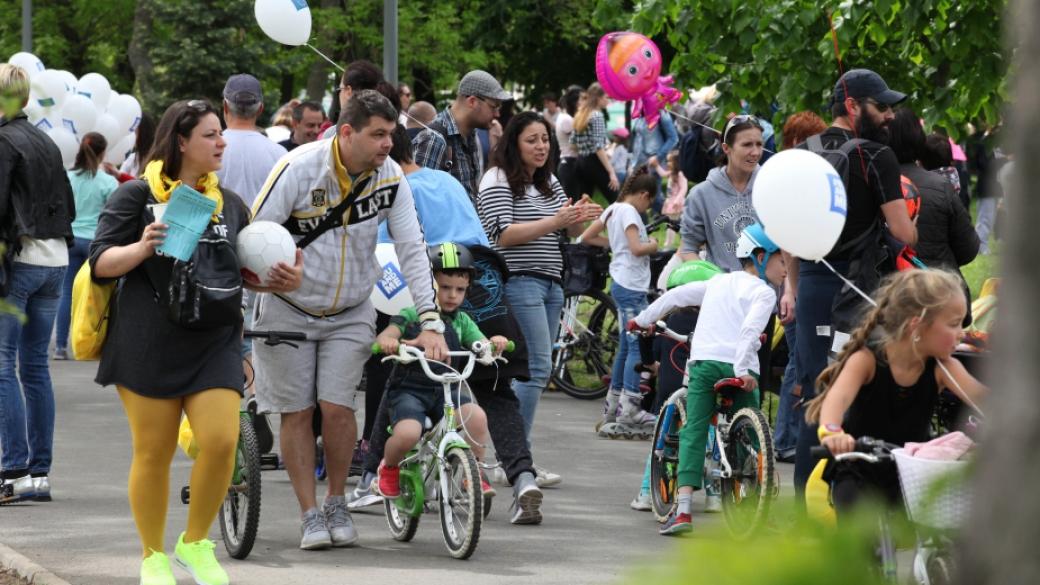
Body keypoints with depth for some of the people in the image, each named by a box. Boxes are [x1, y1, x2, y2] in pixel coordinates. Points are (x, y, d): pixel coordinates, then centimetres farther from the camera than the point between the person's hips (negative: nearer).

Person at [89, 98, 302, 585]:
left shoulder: (229, 203, 15)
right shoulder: (136, 195, -1)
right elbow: (101, 263, -6)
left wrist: (281, 281, 2)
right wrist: (142, 248, -24)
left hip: (214, 343, 4)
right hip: (149, 343, -4)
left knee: (221, 441, -12)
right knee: (153, 452, 1)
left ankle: (196, 542, 9)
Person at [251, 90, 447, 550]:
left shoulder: (389, 177, -12)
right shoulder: (299, 169, -21)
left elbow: (412, 250, -9)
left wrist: (430, 322, -16)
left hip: (350, 313, 2)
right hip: (289, 310, -2)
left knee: (336, 407, -8)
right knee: (297, 412, 0)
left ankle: (337, 504, 13)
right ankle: (310, 515, 9)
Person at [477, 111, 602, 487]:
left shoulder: (549, 182, 18)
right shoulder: (499, 180, -6)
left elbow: (571, 231, 17)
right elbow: (503, 234, -16)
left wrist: (580, 217, -7)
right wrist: (555, 221, -21)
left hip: (550, 284, 9)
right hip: (519, 283, -9)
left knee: (532, 370, 7)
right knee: (537, 367, -15)